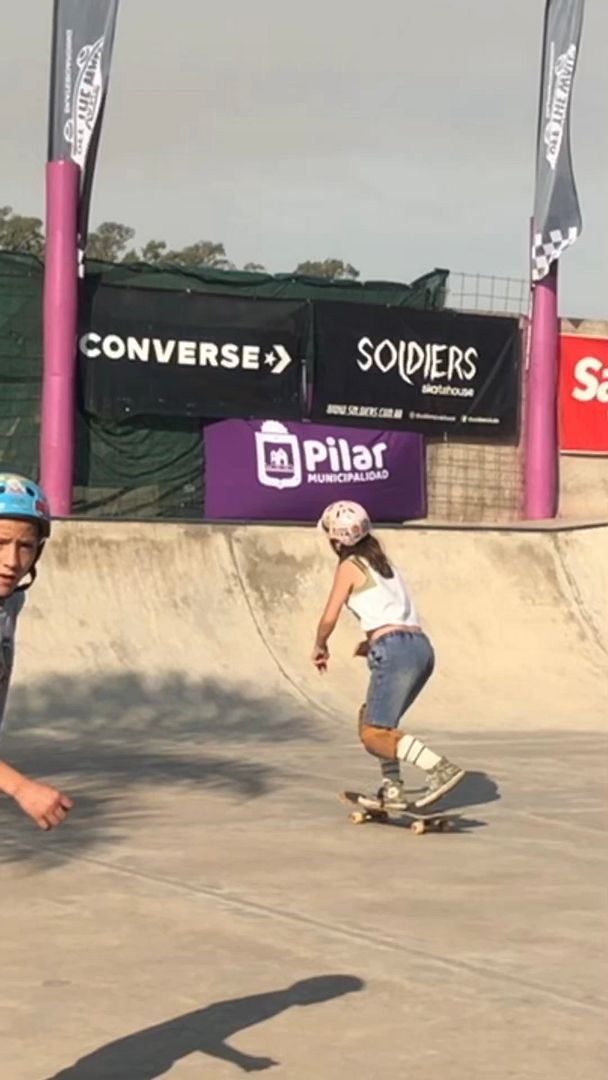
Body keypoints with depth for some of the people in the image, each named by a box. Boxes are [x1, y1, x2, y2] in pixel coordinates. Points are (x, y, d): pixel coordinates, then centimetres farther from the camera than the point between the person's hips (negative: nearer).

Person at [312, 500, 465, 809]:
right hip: (422, 647, 8)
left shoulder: (349, 567, 4)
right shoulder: (384, 565, 26)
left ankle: (440, 767, -25)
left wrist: (320, 647, 18)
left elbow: (329, 619, 1)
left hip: (396, 650, -8)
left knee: (374, 734, -9)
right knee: (372, 720, 21)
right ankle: (392, 788, 11)